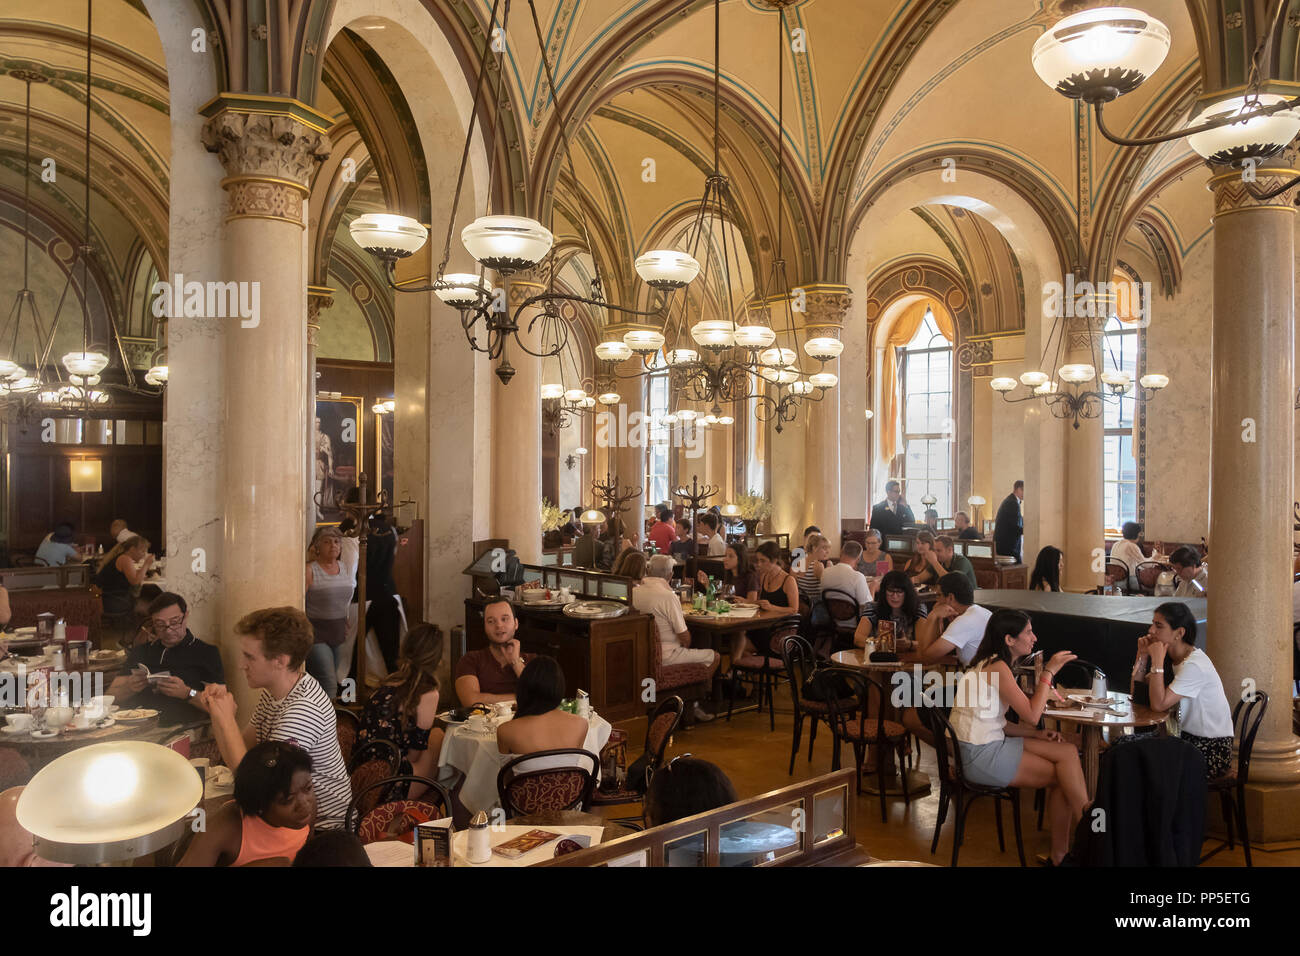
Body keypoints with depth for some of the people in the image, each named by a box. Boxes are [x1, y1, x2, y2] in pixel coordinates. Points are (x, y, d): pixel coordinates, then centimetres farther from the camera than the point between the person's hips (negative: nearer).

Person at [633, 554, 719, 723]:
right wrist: (686, 646, 6)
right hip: (664, 655, -8)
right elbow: (684, 637, -16)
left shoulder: (634, 591, -1)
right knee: (714, 657, 7)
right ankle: (692, 704, 15)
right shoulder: (668, 596, -22)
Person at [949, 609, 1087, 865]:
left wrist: (1039, 735, 0)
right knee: (1064, 773, -5)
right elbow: (1031, 715, -18)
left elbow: (997, 724, 12)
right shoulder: (997, 667, -15)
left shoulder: (993, 664, 13)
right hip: (980, 757, -9)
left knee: (1068, 751, 0)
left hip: (990, 743, 9)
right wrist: (1049, 671, -11)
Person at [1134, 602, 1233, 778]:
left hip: (1212, 749, -7)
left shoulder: (1195, 665, -23)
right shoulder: (1171, 657, 4)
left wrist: (1157, 661, -27)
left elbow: (1158, 704, -28)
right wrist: (1142, 655, -5)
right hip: (1188, 738, 8)